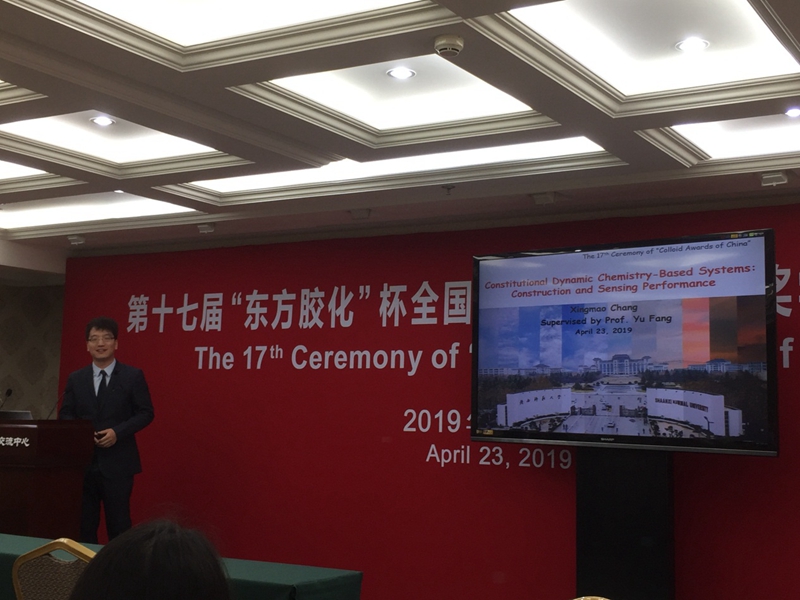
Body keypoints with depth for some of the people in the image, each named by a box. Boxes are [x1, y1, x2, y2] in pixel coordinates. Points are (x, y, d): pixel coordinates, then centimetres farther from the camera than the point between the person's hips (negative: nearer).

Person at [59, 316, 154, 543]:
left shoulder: (133, 376, 0)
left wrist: (118, 432, -16)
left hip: (117, 462, -3)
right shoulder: (76, 379, 10)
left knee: (118, 523, 1)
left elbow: (146, 413, -2)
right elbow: (65, 415, 11)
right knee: (83, 522, 9)